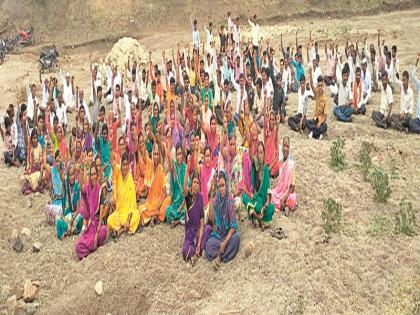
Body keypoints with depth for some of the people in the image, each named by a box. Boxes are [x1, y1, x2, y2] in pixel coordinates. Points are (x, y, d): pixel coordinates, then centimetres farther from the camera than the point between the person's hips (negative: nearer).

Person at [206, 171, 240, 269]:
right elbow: (211, 218, -17)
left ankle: (219, 256, -22)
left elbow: (233, 226, -15)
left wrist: (225, 242, -27)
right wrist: (211, 197, -19)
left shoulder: (230, 201, -15)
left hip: (228, 233, -1)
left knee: (236, 237, -34)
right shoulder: (216, 199, -5)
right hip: (218, 233, 2)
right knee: (209, 244, -26)